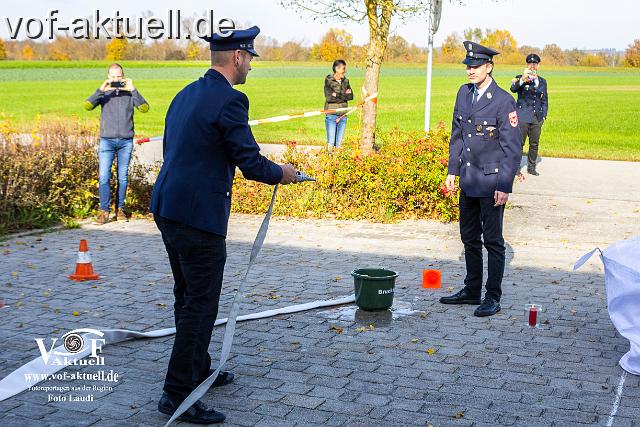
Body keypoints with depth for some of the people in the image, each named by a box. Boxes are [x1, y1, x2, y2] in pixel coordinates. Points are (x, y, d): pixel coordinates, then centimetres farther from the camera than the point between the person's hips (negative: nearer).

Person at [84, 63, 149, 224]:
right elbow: (87, 106, -7)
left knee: (123, 177, 4)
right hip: (107, 140, 0)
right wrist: (101, 89, -14)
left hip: (126, 141, 0)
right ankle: (104, 210, -2)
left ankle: (120, 209, 14)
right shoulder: (104, 94, 7)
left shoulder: (129, 94, 7)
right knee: (104, 176, -7)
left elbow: (144, 108, -8)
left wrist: (133, 90, -14)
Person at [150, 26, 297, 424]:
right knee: (200, 305, -1)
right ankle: (177, 394, 5)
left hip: (166, 208, 10)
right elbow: (252, 165, -15)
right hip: (199, 216, -10)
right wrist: (282, 173, 4)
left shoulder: (186, 94, 13)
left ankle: (198, 370, 37)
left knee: (188, 298, 21)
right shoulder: (230, 100, -14)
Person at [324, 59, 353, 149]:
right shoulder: (328, 80, -4)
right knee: (331, 143, -5)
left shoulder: (345, 81, 10)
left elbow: (351, 96, 0)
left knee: (339, 143, 6)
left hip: (343, 115, 4)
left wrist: (337, 95, -10)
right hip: (331, 115, -4)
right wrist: (344, 95, -9)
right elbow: (329, 97, -15)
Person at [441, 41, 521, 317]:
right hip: (469, 180, 7)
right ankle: (472, 291, 27)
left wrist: (504, 185, -16)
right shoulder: (464, 93, 7)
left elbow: (512, 147, -13)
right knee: (469, 238, 14)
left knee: (492, 240, 1)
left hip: (492, 181, -7)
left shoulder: (503, 101, -13)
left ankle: (493, 297, 11)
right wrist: (452, 170, 11)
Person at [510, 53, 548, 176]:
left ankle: (531, 167, 22)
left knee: (534, 144, 9)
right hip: (523, 117, -4)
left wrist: (544, 115, 11)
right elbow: (513, 89, -20)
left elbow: (545, 100, 19)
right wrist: (523, 79, -34)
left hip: (537, 118, 4)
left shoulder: (542, 81, 14)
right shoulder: (520, 78, 1)